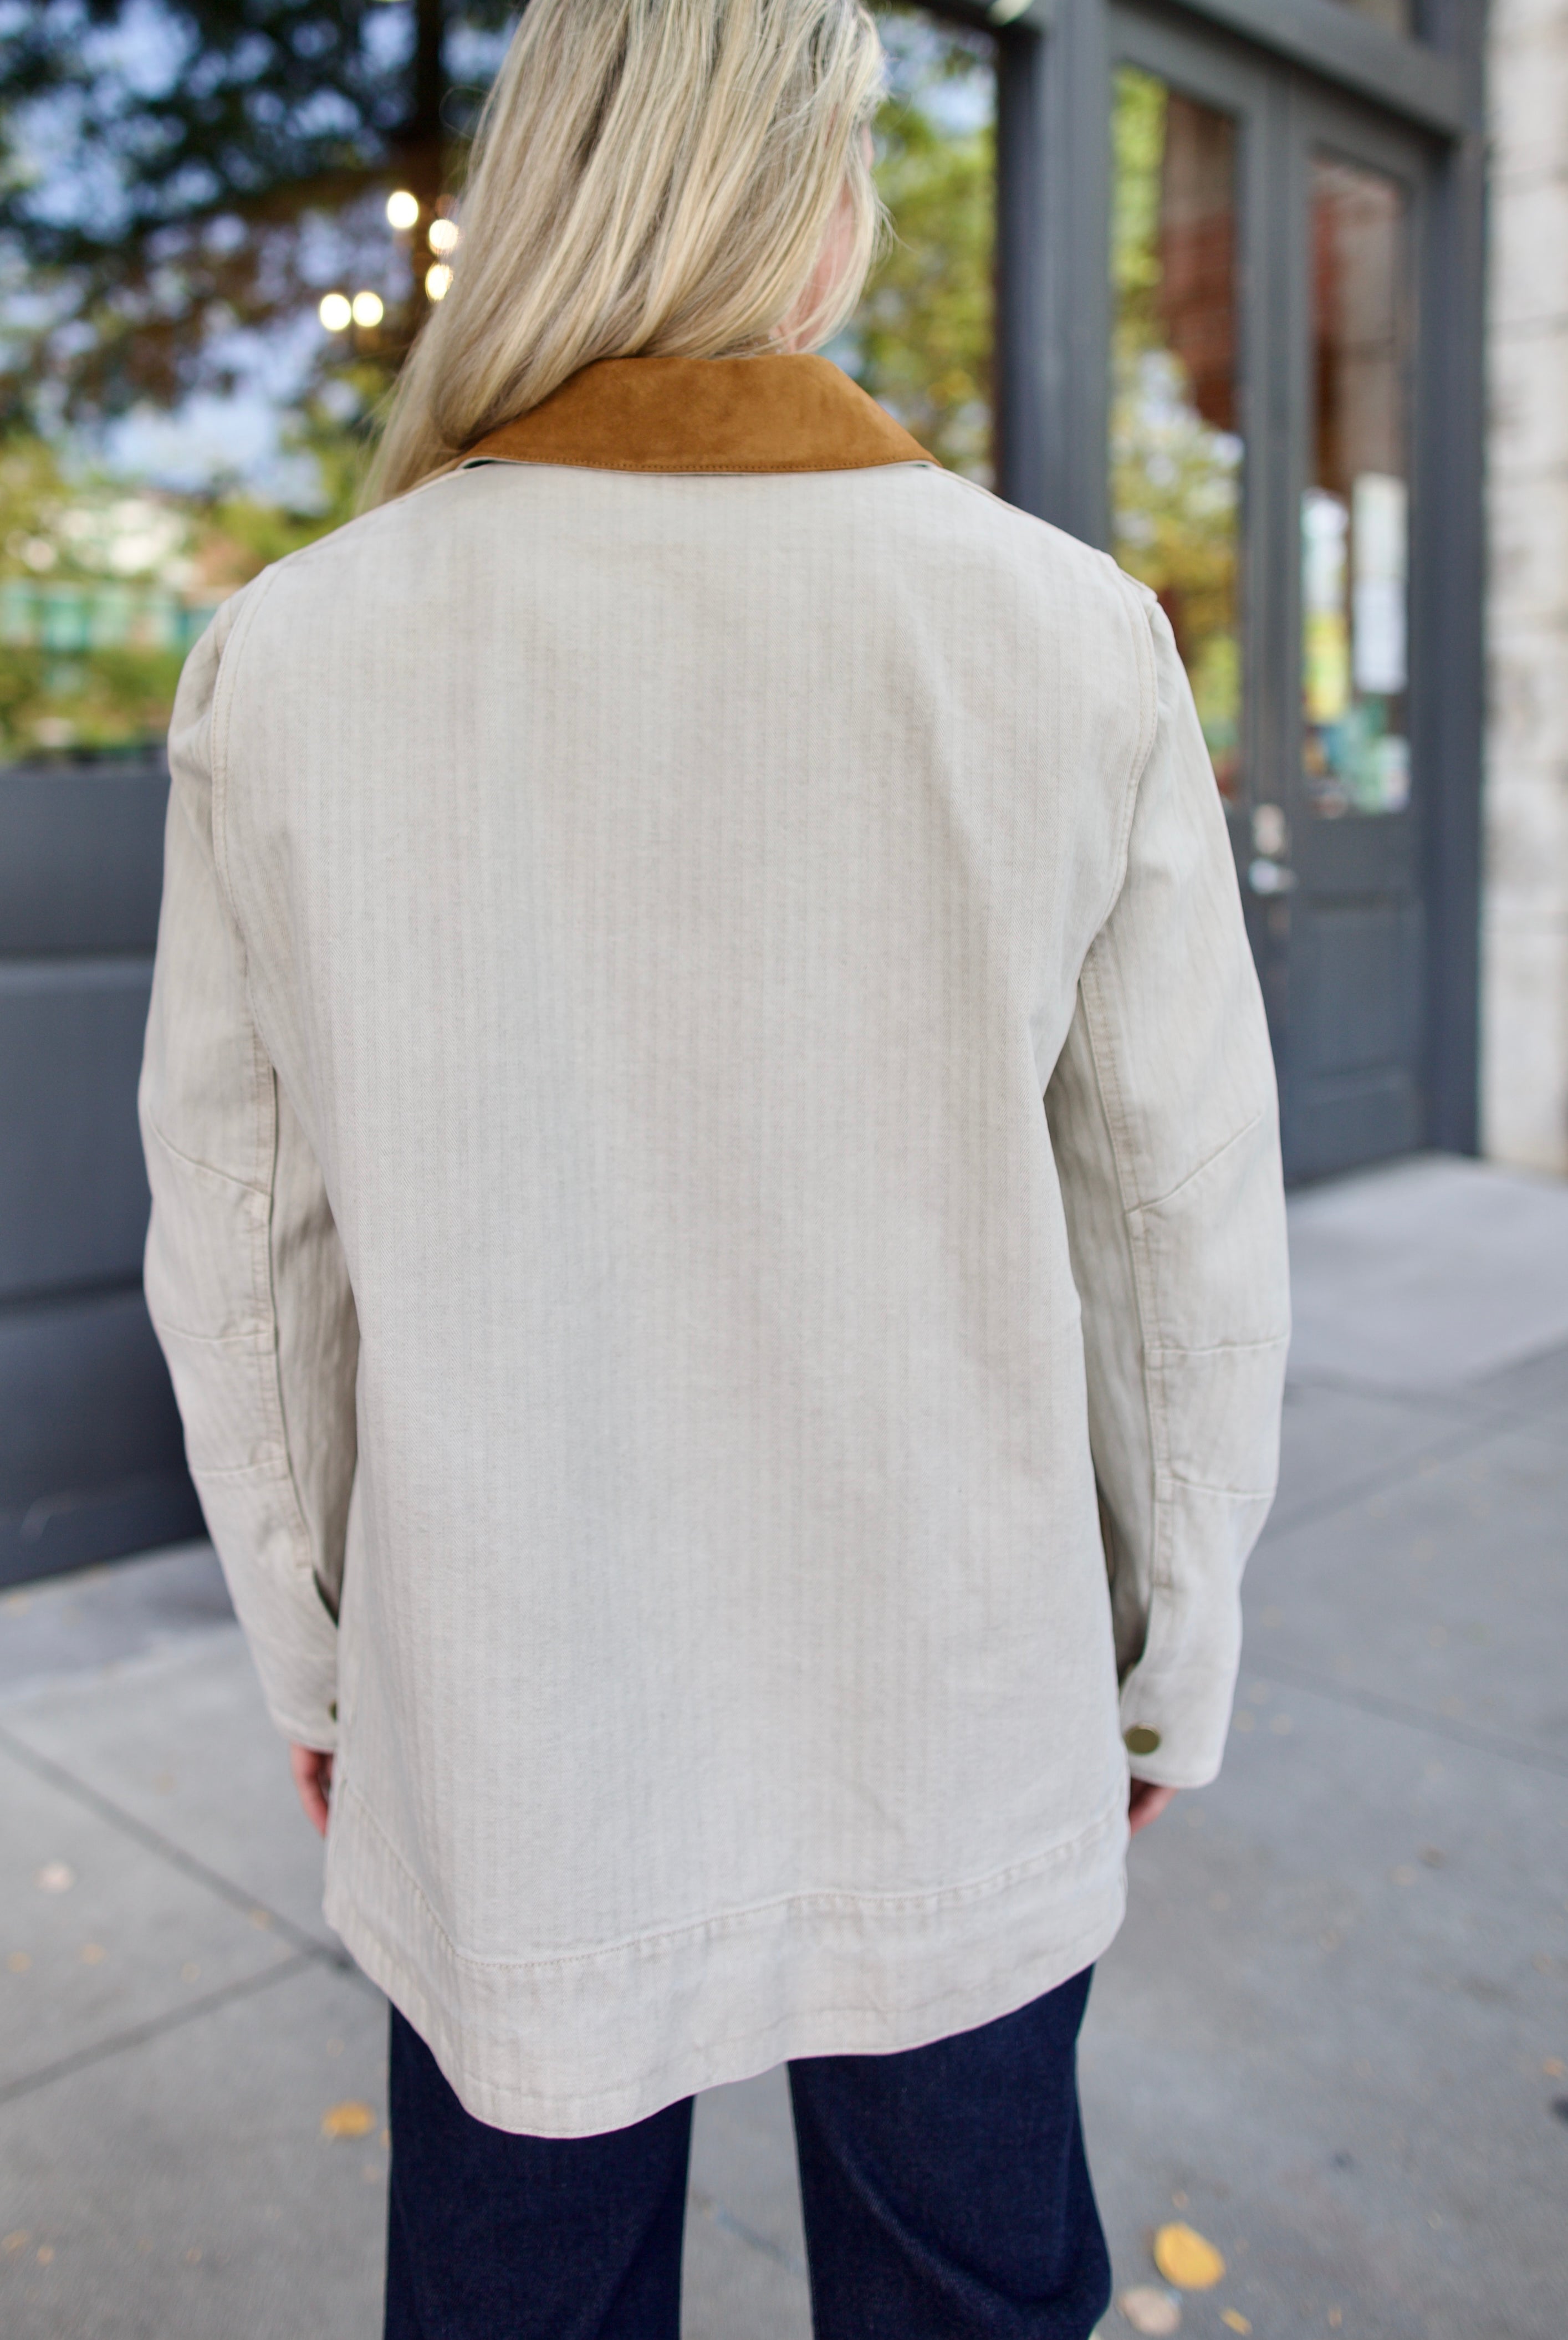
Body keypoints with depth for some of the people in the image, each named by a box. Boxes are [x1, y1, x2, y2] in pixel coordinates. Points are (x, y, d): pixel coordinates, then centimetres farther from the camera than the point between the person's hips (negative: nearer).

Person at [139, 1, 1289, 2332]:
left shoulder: (291, 658, -11)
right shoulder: (1067, 643, -13)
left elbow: (248, 1246, -4)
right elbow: (1181, 1223, -7)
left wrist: (310, 1655, 12)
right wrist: (1171, 1664, 8)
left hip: (499, 1735, 1)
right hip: (951, 1729, 0)